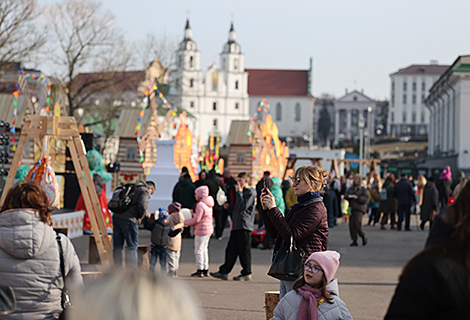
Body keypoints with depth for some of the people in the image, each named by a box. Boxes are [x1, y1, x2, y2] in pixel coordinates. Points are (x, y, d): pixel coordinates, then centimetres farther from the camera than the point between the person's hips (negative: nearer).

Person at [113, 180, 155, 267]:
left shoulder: (133, 188, 25)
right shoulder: (145, 190, 2)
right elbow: (142, 205, -16)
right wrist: (142, 215, 4)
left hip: (116, 217, 7)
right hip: (129, 220, -7)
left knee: (117, 246, 11)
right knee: (132, 246, 1)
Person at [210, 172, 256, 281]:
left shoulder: (250, 192, -5)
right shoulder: (241, 192, 23)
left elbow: (243, 207, -18)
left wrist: (239, 192, -11)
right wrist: (228, 207, 10)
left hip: (245, 226, -9)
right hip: (236, 226, 9)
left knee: (244, 251, -4)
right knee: (231, 250, 7)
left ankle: (246, 273, 4)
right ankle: (224, 272, 7)